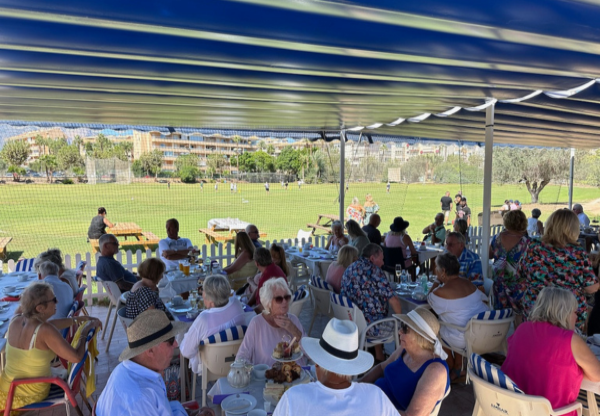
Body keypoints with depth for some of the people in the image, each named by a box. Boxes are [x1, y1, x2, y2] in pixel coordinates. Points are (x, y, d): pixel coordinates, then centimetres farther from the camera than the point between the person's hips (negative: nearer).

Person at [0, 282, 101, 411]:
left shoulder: (16, 321, -9)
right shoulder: (45, 331, -27)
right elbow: (76, 357, -25)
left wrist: (78, 319, 10)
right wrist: (86, 330, -12)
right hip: (32, 394, -4)